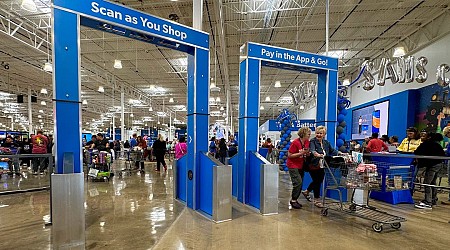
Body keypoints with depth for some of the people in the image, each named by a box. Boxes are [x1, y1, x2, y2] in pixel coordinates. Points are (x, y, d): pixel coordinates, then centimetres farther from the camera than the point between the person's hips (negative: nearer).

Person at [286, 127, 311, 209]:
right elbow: (289, 155, -18)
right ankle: (293, 200, 1)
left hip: (301, 166, 8)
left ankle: (294, 200, 22)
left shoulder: (307, 142, 2)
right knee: (298, 182, -13)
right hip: (293, 165, -7)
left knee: (300, 184, 9)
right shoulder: (295, 142, -19)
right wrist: (301, 153, -24)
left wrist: (307, 153, -7)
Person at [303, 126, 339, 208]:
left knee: (319, 181, 17)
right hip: (314, 166, -7)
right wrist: (316, 154, -52)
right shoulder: (312, 141, -12)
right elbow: (312, 150, -31)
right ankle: (316, 200, 17)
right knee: (317, 181, 0)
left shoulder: (326, 143, 9)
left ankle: (306, 191, 40)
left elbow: (332, 151, 17)